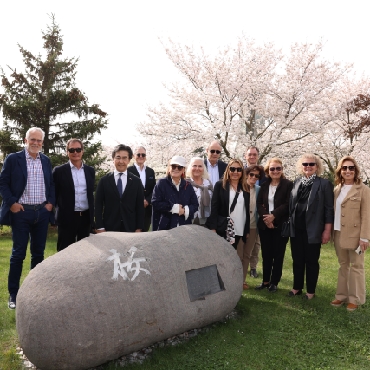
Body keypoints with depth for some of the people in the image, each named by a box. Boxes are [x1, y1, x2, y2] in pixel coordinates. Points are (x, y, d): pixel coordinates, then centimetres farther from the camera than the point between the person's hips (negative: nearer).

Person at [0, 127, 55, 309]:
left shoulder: (46, 161, 10)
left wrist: (51, 202, 2)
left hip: (42, 212, 4)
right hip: (21, 212, -4)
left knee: (38, 252, 10)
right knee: (18, 253, 1)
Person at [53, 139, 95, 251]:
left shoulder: (90, 170, 8)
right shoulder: (59, 171, -3)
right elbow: (54, 194, 1)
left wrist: (92, 213, 11)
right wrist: (58, 211, -3)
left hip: (86, 217, 4)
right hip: (67, 217, -3)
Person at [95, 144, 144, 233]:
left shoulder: (136, 181, 5)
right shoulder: (104, 180, 3)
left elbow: (140, 207, 4)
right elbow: (98, 205, 2)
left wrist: (139, 229, -2)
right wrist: (100, 228, -5)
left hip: (130, 228, 1)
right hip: (109, 228, 0)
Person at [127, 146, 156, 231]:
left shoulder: (151, 171, 13)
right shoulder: (129, 170, -2)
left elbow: (153, 189, 11)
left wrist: (147, 201, -5)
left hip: (147, 208, 4)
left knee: (145, 230, 5)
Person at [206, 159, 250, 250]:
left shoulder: (246, 188, 10)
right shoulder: (220, 185, 0)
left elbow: (248, 210, 11)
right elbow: (214, 208, -5)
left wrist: (247, 230, 8)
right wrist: (213, 228, -13)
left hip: (239, 230, 3)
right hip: (222, 230, -3)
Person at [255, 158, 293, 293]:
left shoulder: (288, 184, -4)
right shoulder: (264, 185, 11)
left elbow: (288, 204, -12)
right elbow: (259, 203, 4)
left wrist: (273, 216, -18)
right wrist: (266, 218, -11)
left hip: (280, 225, -4)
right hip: (264, 225, 4)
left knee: (278, 254, 4)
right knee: (266, 254, 9)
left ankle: (274, 282, 14)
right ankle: (265, 281, 21)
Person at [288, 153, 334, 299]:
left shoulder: (324, 184, -4)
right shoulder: (296, 182, 10)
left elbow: (329, 209, -7)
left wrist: (327, 230, -11)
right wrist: (289, 224, 8)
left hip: (313, 230, -4)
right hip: (296, 229, 4)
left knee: (311, 261, 6)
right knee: (297, 260, 12)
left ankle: (311, 291, 18)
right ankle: (297, 287, 25)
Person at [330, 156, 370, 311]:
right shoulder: (337, 190, 11)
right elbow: (333, 212, 11)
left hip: (354, 235, -6)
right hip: (339, 235, 6)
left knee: (356, 266, 5)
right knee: (343, 266, 14)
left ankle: (355, 299, 15)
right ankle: (342, 295, 23)